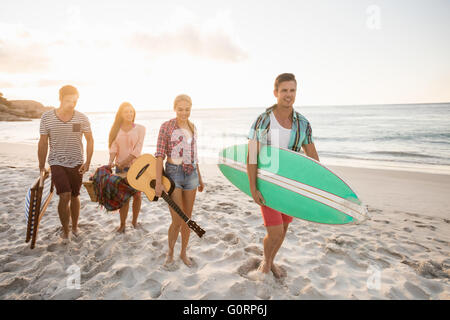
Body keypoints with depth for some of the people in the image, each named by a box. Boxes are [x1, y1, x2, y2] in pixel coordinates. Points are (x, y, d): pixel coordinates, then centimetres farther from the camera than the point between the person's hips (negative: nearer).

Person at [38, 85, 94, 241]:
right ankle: (65, 231, 6)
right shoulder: (46, 117, -6)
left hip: (76, 163, 2)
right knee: (65, 196, -15)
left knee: (75, 196, 13)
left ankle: (75, 226, 35)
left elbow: (90, 140, 3)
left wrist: (88, 162, -4)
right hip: (57, 163, -1)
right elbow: (43, 143, 0)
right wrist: (41, 167, 2)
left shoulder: (82, 118, -6)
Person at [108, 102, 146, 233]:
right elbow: (114, 148, 0)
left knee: (137, 195, 3)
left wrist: (123, 162, -16)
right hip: (120, 167, 1)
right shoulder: (116, 129, 7)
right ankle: (122, 224, 16)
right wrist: (111, 161, -18)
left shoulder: (140, 129, -1)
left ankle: (134, 220, 24)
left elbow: (137, 150, -10)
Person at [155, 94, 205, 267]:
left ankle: (183, 253, 30)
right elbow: (159, 155, -11)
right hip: (173, 174, -5)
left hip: (191, 175, 5)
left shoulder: (192, 128, 10)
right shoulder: (166, 126, -7)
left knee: (187, 218, 11)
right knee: (177, 221, -6)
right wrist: (158, 182, -17)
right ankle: (170, 251, 22)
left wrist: (199, 178, 18)